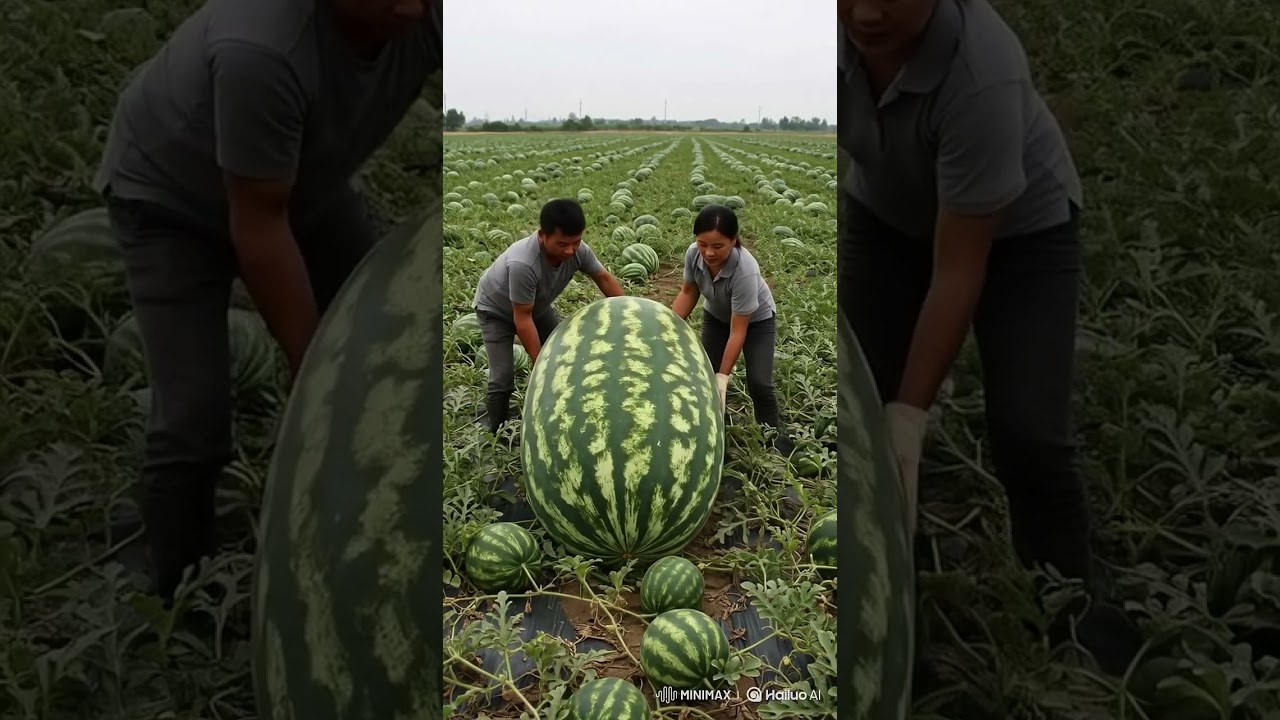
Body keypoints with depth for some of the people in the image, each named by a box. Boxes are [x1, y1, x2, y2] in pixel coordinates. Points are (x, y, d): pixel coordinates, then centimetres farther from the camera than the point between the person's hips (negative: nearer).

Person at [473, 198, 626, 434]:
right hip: (496, 311, -6)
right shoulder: (523, 264, -45)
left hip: (536, 305, 6)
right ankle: (495, 435, 6)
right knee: (503, 379, -15)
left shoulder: (577, 250, -27)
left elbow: (605, 279, -8)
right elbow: (522, 319, -35)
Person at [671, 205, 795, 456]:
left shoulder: (745, 270, -43)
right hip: (716, 317, 5)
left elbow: (737, 332, -35)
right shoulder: (693, 254, -30)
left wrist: (723, 377, -34)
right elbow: (688, 292, -7)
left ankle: (774, 433, 11)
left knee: (758, 382, -14)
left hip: (756, 320, -4)